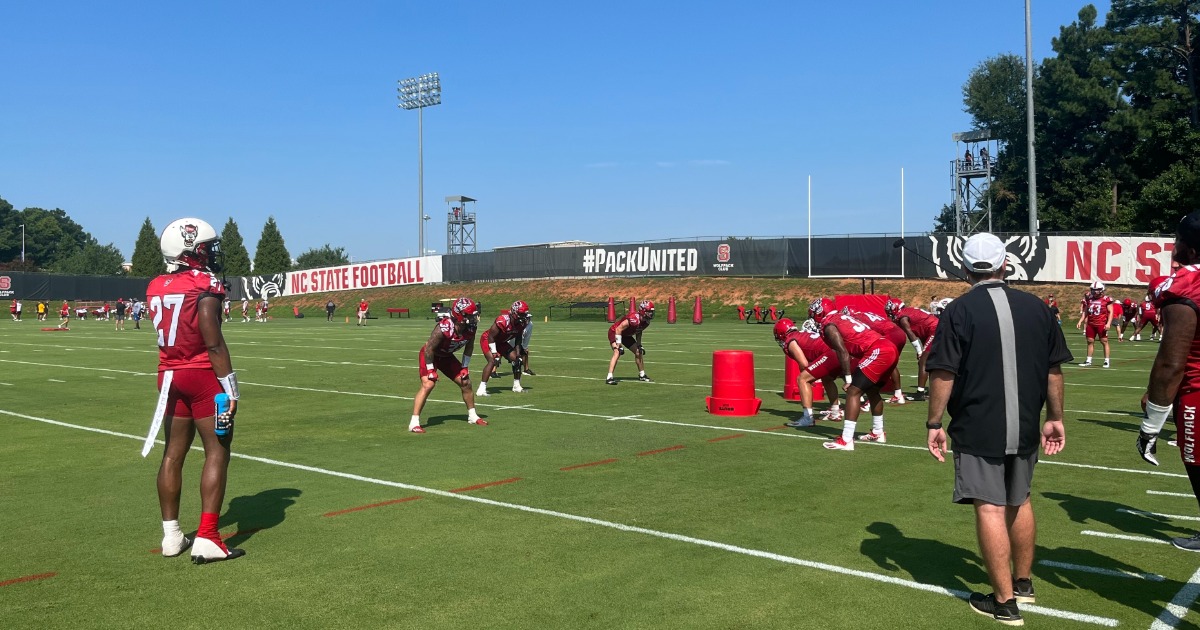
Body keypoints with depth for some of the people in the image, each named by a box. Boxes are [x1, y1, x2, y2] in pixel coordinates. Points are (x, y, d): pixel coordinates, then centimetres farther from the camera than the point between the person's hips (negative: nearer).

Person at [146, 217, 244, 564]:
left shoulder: (155, 288, 7)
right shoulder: (204, 285, -15)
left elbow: (166, 335, 11)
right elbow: (214, 344, -17)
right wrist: (230, 389, -14)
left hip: (170, 375, 7)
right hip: (203, 376, -7)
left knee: (174, 452, 13)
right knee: (217, 452, -1)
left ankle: (171, 534, 21)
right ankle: (206, 538, -4)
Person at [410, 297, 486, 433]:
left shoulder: (471, 328, -18)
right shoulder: (443, 328, -37)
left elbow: (469, 347, 2)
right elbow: (429, 349, -28)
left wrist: (465, 366, 2)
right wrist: (430, 369, -20)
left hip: (446, 356, 7)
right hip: (429, 355, -7)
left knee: (466, 383, 6)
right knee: (428, 385, -23)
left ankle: (472, 416, 24)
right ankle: (414, 422, -19)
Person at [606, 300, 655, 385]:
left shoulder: (646, 322, -10)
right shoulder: (633, 319, -36)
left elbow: (638, 332, 10)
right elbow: (618, 329, -31)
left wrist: (639, 345, 4)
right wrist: (619, 345, -28)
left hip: (626, 335, 9)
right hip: (614, 332, -9)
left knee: (639, 352, 9)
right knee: (617, 352, -27)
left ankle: (642, 375, 25)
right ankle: (609, 377, -31)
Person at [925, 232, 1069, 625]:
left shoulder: (959, 311, -9)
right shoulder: (1036, 307, 4)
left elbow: (943, 374, -12)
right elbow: (1054, 370, 8)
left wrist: (935, 424, -4)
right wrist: (1055, 418, 17)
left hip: (977, 430, -5)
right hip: (1024, 429, 5)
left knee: (990, 509, 1)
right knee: (1019, 502, 20)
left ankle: (1005, 601, 7)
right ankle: (1023, 583, 35)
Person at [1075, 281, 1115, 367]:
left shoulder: (1106, 300, -5)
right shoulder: (1089, 299, 9)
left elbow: (1110, 312, -6)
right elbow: (1085, 312, 15)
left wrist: (1108, 323, -16)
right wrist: (1080, 321, 7)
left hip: (1102, 324, -5)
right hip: (1091, 324, 5)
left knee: (1104, 341, -1)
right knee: (1090, 341, 8)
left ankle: (1106, 361, 5)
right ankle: (1088, 361, 15)